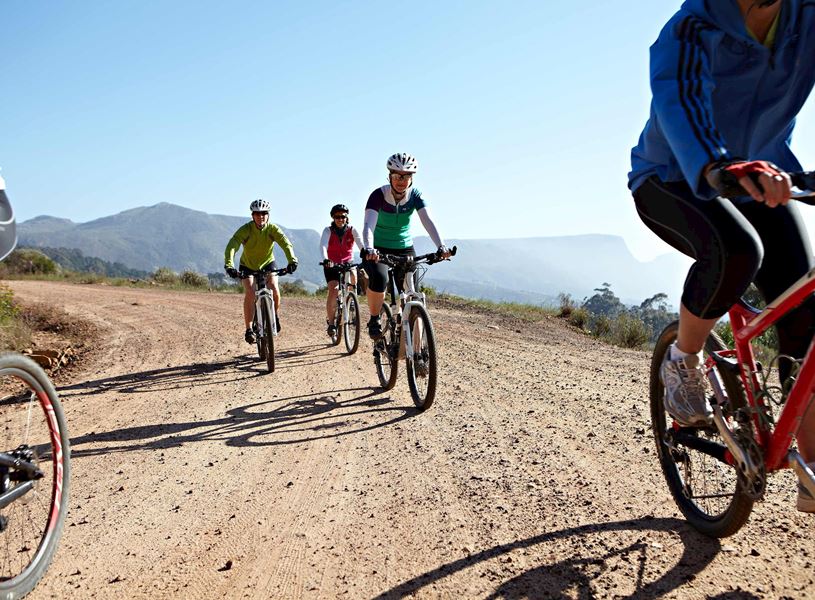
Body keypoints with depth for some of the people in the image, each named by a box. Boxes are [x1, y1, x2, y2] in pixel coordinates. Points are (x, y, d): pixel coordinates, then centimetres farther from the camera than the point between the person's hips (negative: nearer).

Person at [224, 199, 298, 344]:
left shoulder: (272, 229, -22)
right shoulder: (245, 229, -25)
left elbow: (286, 244, -35)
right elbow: (231, 247, -36)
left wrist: (292, 260, -54)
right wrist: (229, 266, -54)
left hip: (267, 263, 1)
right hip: (248, 265, -1)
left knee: (274, 288, -21)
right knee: (250, 293, -20)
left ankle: (275, 315, 8)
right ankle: (249, 330, -14)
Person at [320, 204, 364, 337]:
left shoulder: (352, 230, -9)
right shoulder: (328, 231, -12)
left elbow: (360, 243, -25)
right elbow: (323, 245, -29)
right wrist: (326, 259, -49)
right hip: (332, 265, -1)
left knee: (353, 276, -30)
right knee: (333, 290, -20)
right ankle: (330, 322, -8)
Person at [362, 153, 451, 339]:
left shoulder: (415, 195, -12)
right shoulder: (379, 195, -20)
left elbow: (428, 221, -24)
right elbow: (369, 224, -33)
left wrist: (441, 246, -40)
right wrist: (369, 249, -53)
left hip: (404, 249, 3)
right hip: (378, 249, -3)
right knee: (379, 278, -33)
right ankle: (374, 320, -10)